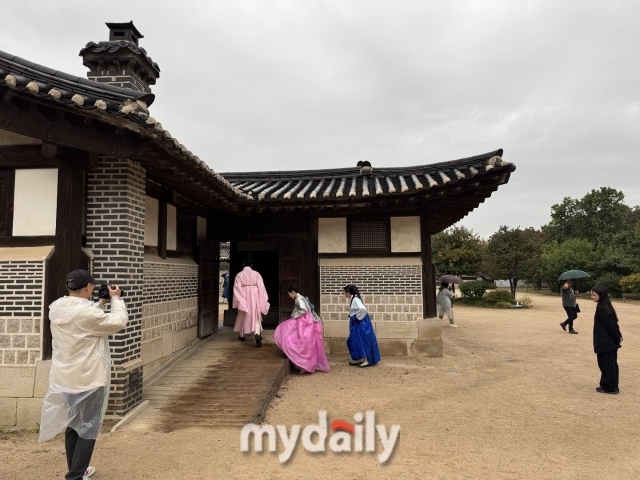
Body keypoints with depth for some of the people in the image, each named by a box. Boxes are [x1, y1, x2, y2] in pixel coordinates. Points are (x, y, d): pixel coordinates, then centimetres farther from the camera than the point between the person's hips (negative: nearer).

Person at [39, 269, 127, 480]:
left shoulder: (56, 308, 1)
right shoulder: (86, 312, -25)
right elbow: (119, 322, -13)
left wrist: (101, 303, 13)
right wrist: (116, 299, -1)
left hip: (64, 379, 8)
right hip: (87, 380, -8)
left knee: (72, 426, 20)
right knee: (88, 429, 5)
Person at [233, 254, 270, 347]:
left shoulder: (239, 275, -3)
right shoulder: (256, 274, -3)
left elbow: (237, 289, -5)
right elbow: (261, 287, -4)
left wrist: (238, 302, 1)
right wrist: (264, 300, 2)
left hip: (243, 298, 1)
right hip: (254, 298, 0)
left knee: (242, 316, 19)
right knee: (256, 317, 0)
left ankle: (242, 335, 32)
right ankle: (257, 334, -24)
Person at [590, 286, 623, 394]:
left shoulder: (602, 309, -20)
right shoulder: (606, 306, 9)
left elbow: (610, 325, -19)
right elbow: (612, 323, 12)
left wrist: (617, 338, -10)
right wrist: (618, 337, 13)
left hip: (605, 342, -10)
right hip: (610, 341, 10)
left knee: (606, 364, 1)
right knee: (611, 364, 15)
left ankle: (609, 387, 10)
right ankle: (612, 386, 24)